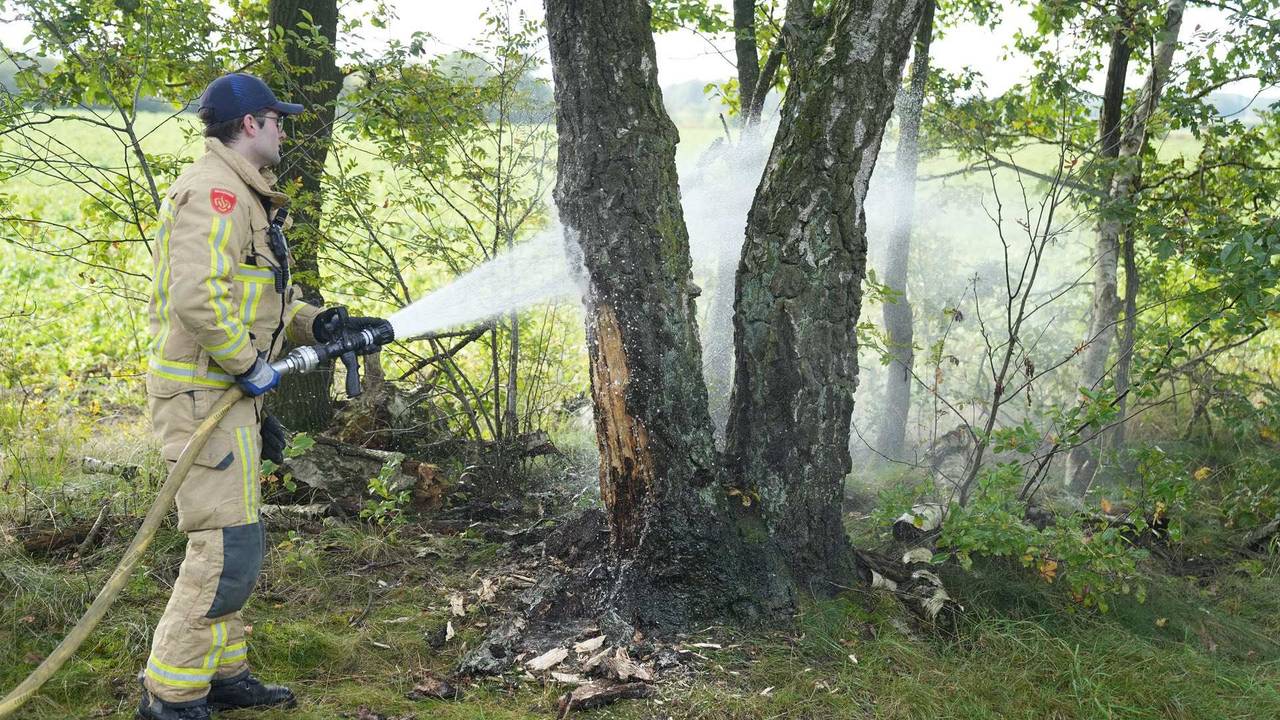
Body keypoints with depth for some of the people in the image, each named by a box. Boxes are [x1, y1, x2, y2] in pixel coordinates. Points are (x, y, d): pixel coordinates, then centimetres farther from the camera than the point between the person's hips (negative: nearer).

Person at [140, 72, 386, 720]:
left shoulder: (243, 197, 21)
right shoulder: (212, 191, -15)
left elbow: (262, 298, 24)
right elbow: (197, 297, -28)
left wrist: (317, 324, 8)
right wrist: (249, 364, -18)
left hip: (230, 396, 11)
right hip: (204, 394, -11)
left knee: (238, 545, 17)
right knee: (227, 550, -9)